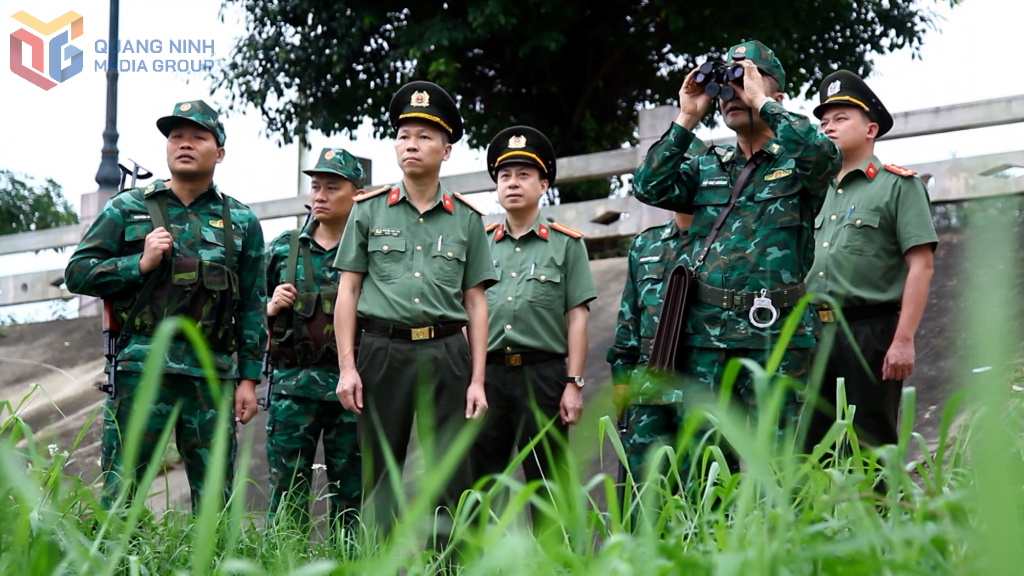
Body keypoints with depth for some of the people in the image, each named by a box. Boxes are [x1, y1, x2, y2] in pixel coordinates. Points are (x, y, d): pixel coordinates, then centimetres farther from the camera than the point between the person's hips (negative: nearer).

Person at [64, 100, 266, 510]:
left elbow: (252, 307, 12)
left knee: (216, 497, 4)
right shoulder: (127, 209, 10)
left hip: (213, 373, 2)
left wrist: (248, 379, 6)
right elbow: (77, 273, 6)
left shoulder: (241, 222, 13)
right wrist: (140, 264, -7)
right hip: (141, 368, -1)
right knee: (122, 488, -4)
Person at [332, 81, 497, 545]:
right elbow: (348, 291, 7)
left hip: (446, 352, 1)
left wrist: (477, 380, 3)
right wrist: (347, 367, -2)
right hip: (382, 349, 0)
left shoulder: (467, 219, 10)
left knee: (451, 475, -2)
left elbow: (475, 302, 10)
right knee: (380, 475, 3)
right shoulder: (368, 210, 8)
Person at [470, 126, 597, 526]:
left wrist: (573, 383, -6)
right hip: (487, 373, 3)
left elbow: (577, 317, 1)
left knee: (546, 485, 2)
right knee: (476, 481, 3)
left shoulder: (567, 244, 6)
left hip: (543, 374, -3)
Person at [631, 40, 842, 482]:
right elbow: (649, 187, 6)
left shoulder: (795, 164, 6)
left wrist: (762, 102, -8)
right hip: (704, 334, 4)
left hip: (773, 334, -4)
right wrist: (687, 119, 4)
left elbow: (824, 153, -17)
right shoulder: (706, 168, 20)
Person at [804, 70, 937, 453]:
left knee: (870, 450, -4)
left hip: (871, 334, -6)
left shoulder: (898, 185, -1)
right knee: (811, 449, 6)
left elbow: (920, 267, -9)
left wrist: (903, 340, -17)